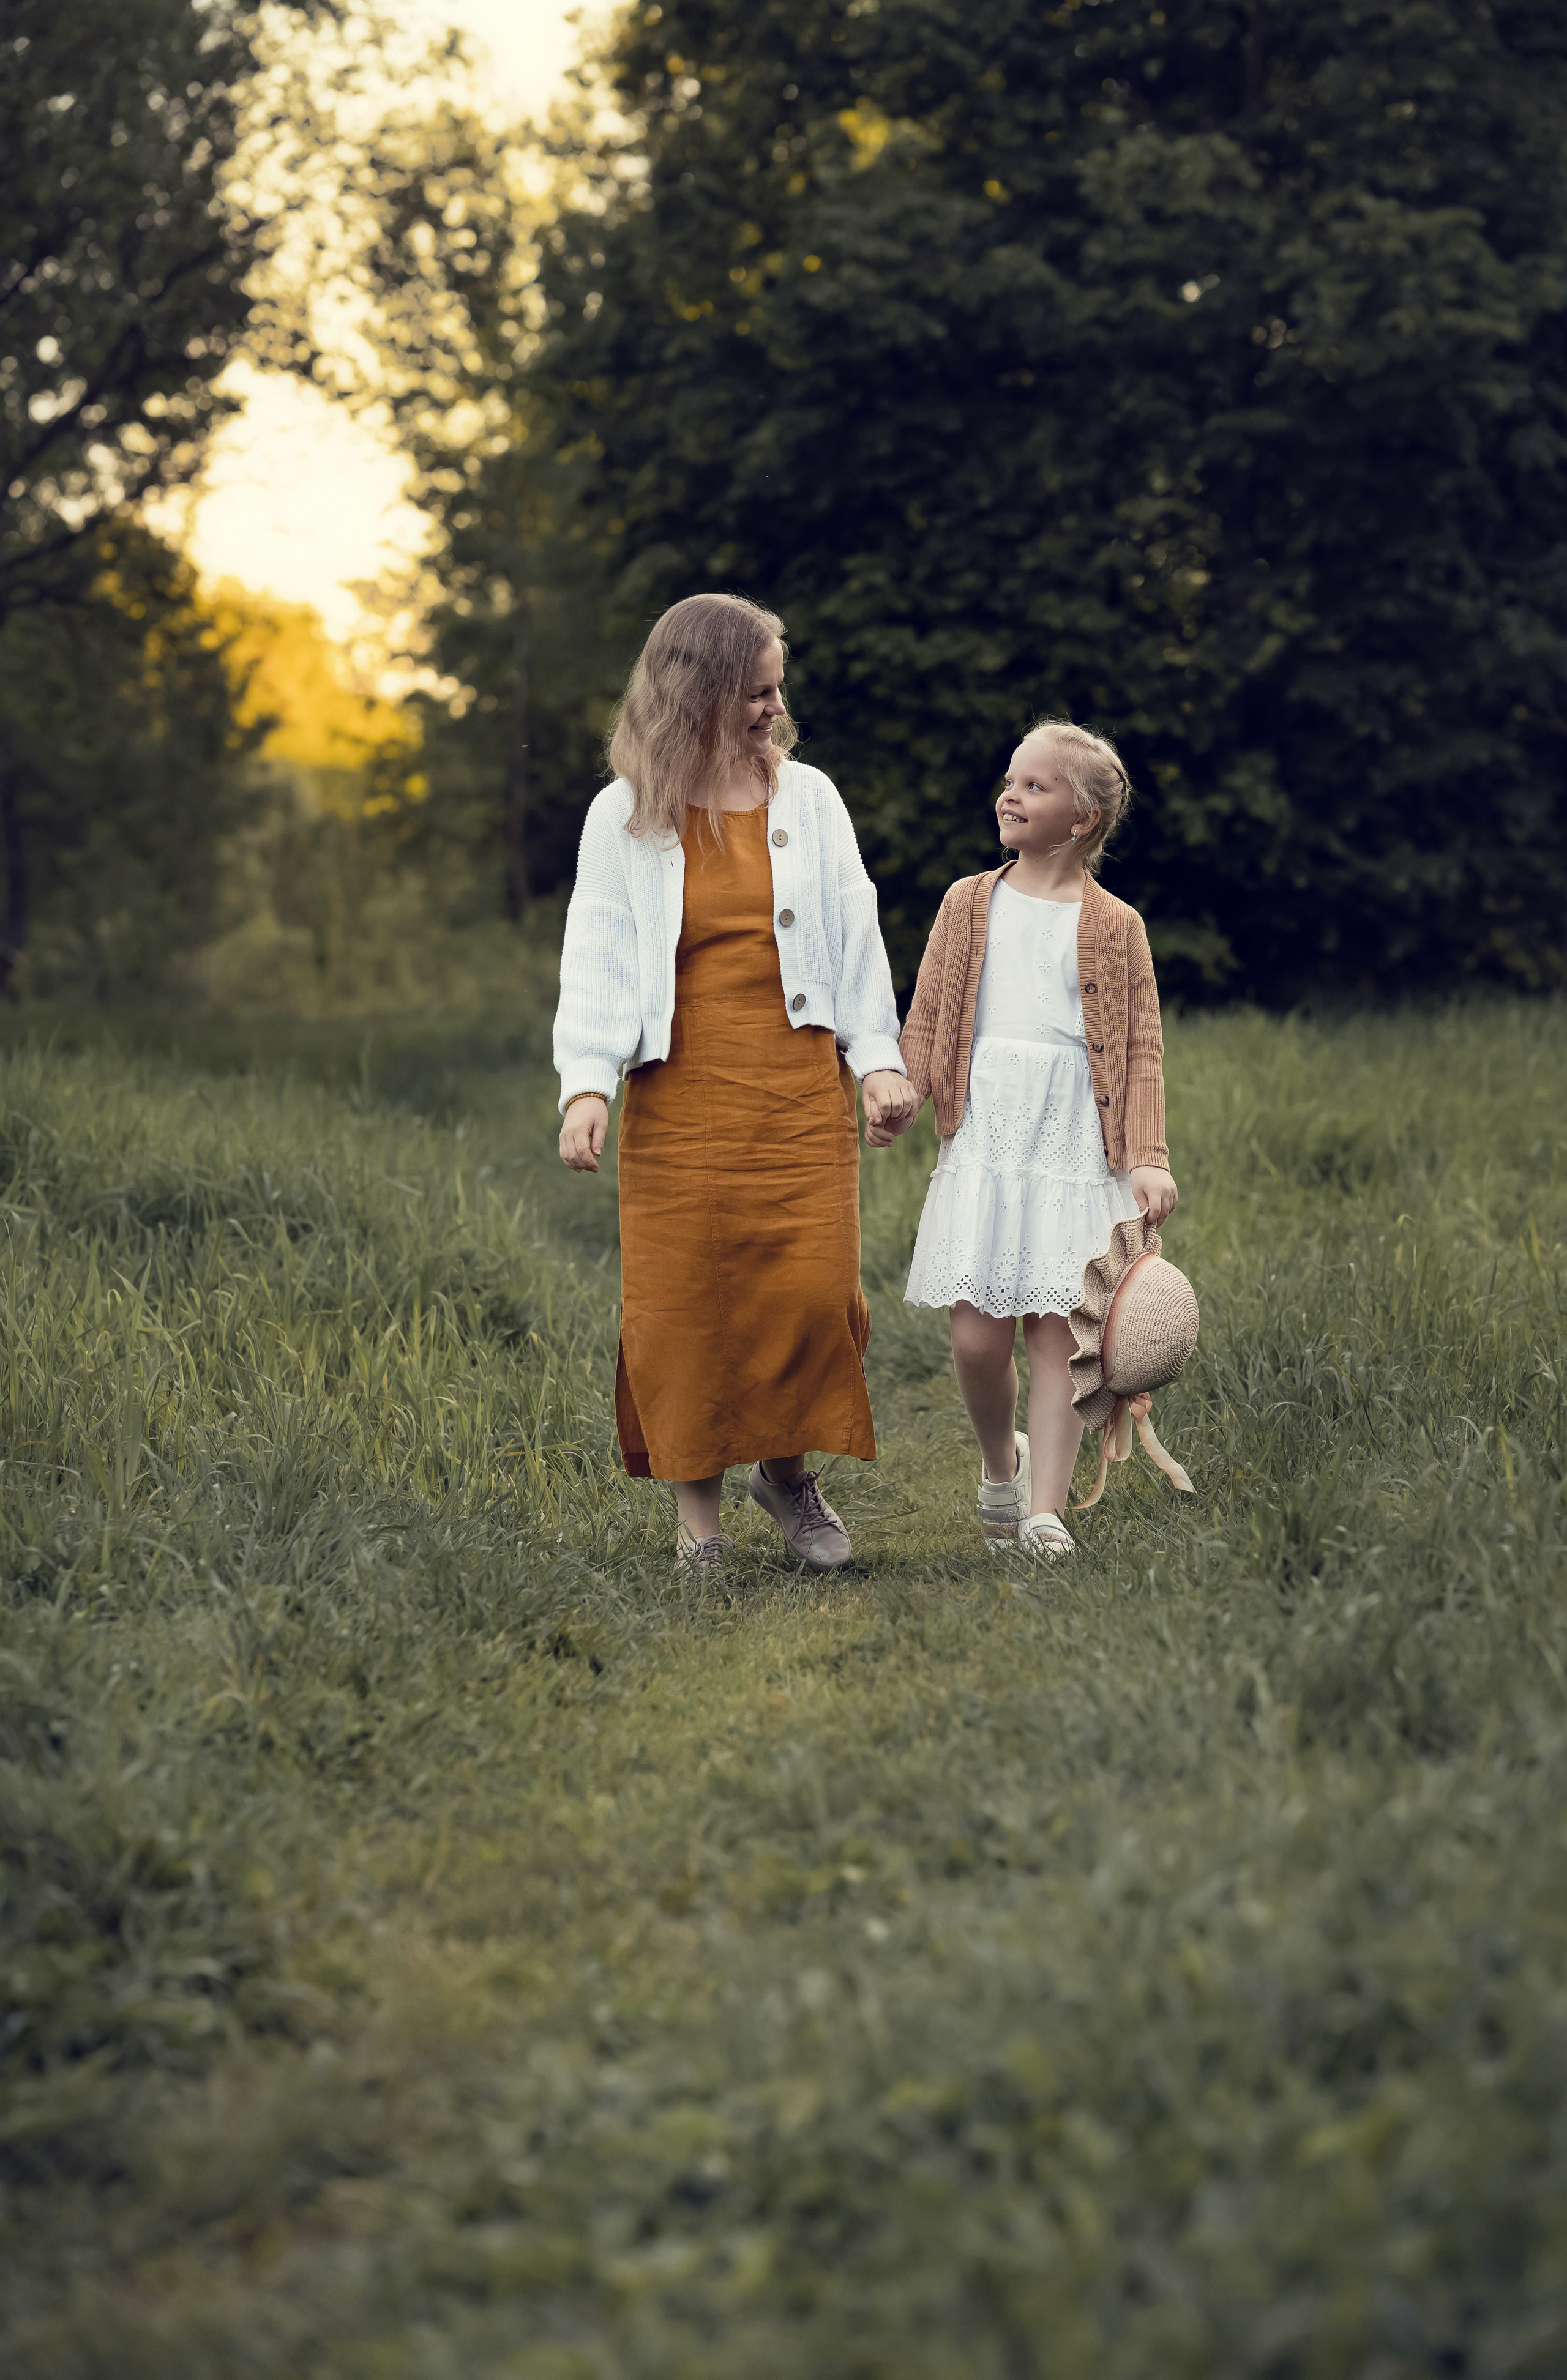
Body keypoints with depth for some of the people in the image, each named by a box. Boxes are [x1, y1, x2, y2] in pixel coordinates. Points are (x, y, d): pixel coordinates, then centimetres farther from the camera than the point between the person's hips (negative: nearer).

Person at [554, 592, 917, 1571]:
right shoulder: (625, 816, 2)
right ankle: (699, 1509, 11)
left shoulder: (808, 797, 9)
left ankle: (787, 1464, 18)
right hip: (679, 1098, -1)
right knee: (683, 1303, -1)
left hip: (800, 1088, 1)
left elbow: (854, 935, 10)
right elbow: (599, 956, -1)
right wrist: (586, 1082, -12)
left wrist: (878, 1056, 1)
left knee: (813, 1289, -7)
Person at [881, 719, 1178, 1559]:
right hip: (982, 1145, 2)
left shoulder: (1114, 925, 5)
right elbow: (926, 1022, 11)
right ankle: (1000, 1461, 26)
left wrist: (1147, 1157, -7)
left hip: (1075, 1152, -1)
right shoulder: (969, 904, 12)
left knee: (1057, 1331, -4)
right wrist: (899, 1096, -7)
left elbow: (1142, 1051, 4)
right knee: (977, 1335, -2)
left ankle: (1045, 1512, -1)